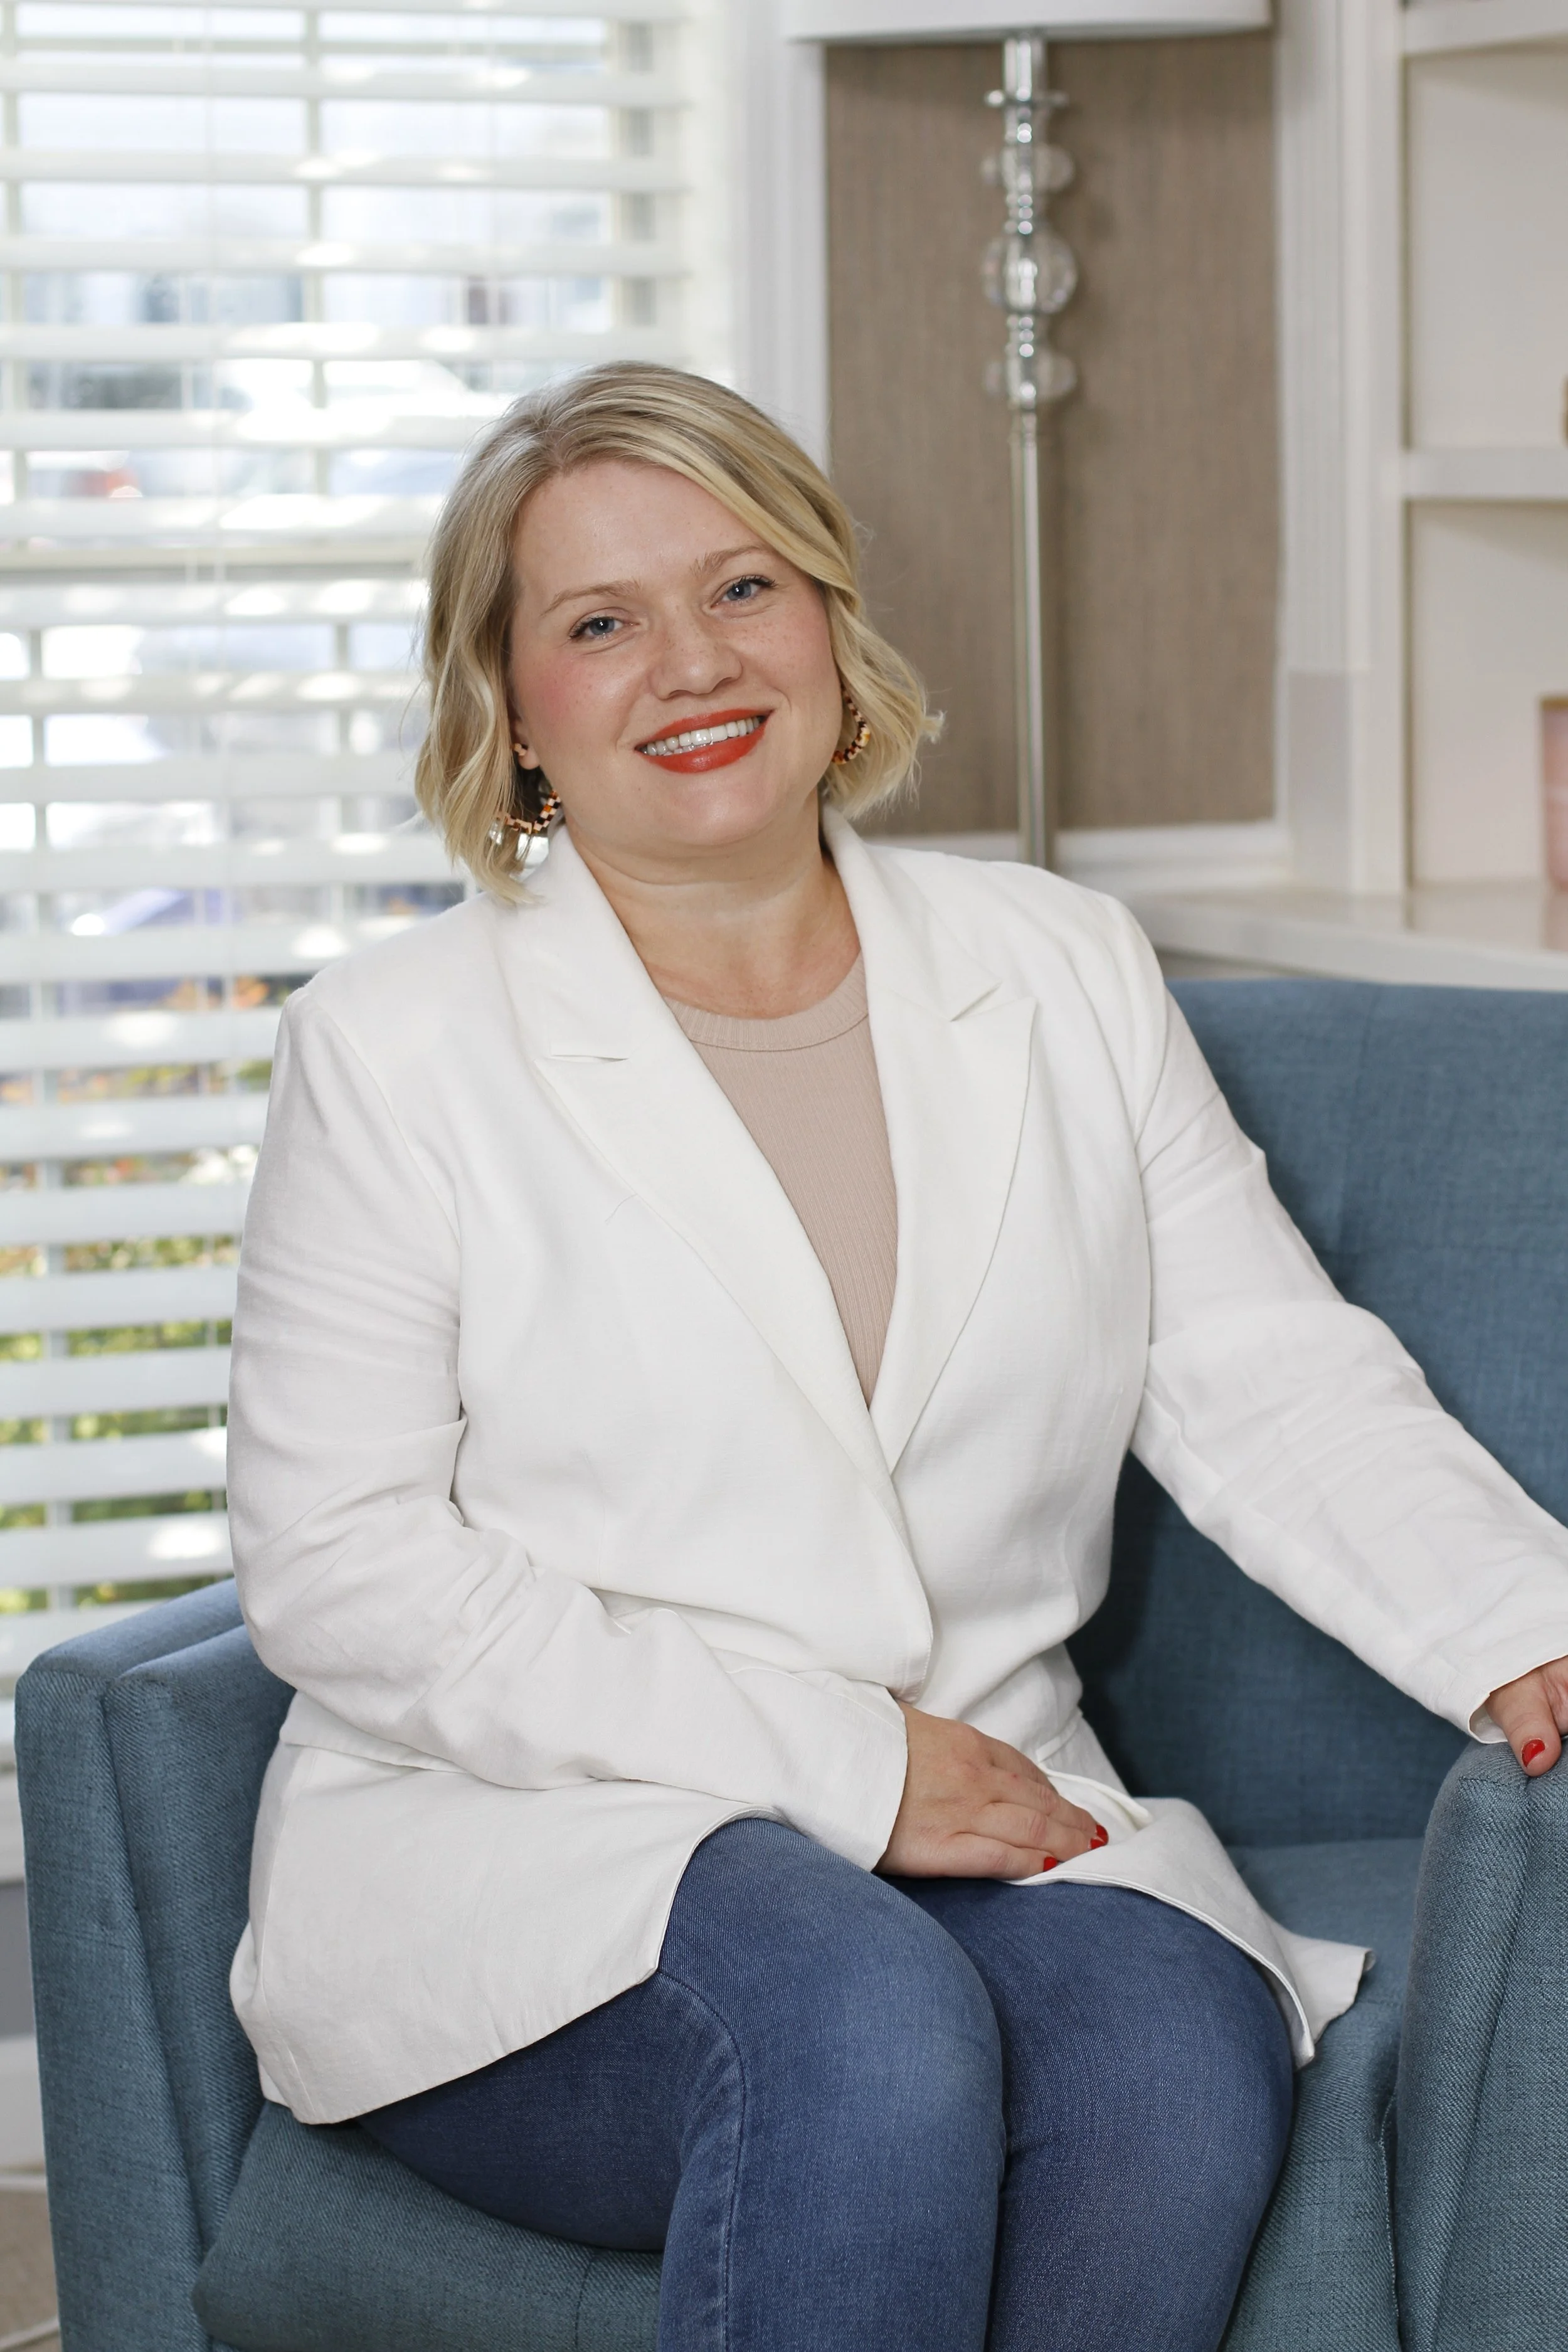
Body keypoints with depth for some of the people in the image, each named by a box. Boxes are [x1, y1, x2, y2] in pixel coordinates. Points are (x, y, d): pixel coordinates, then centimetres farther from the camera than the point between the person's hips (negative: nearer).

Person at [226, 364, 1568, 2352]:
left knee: (1179, 2055, -29)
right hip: (516, 1861, -3)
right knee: (869, 2030, -34)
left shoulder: (1063, 976, 13)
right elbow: (339, 1572, -7)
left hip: (991, 1821, 3)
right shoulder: (395, 1048, 0)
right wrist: (837, 1765, -13)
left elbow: (1273, 1384, 8)